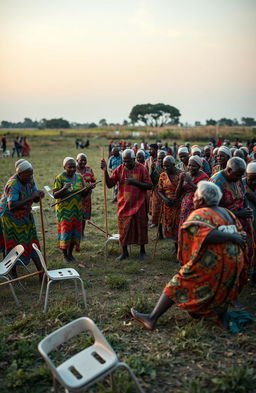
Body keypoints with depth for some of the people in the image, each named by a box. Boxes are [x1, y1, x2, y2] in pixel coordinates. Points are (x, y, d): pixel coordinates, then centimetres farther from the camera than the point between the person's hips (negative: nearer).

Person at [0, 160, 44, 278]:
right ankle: (13, 274, 19)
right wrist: (30, 197, -39)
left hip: (25, 216, 7)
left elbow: (35, 199, -1)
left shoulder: (29, 180, -7)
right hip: (10, 218, -7)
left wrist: (39, 195, -25)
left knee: (32, 243, 7)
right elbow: (11, 206, -40)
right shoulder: (13, 184, -29)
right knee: (13, 246, 4)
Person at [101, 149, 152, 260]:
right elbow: (110, 184, -4)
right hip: (124, 204, 2)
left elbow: (149, 185, -9)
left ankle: (142, 251, 27)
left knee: (140, 227, 8)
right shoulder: (119, 169, 0)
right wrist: (105, 171, -16)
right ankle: (124, 252, 24)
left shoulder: (142, 169, -7)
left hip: (139, 204, -2)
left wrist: (134, 182, -20)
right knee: (123, 228, 8)